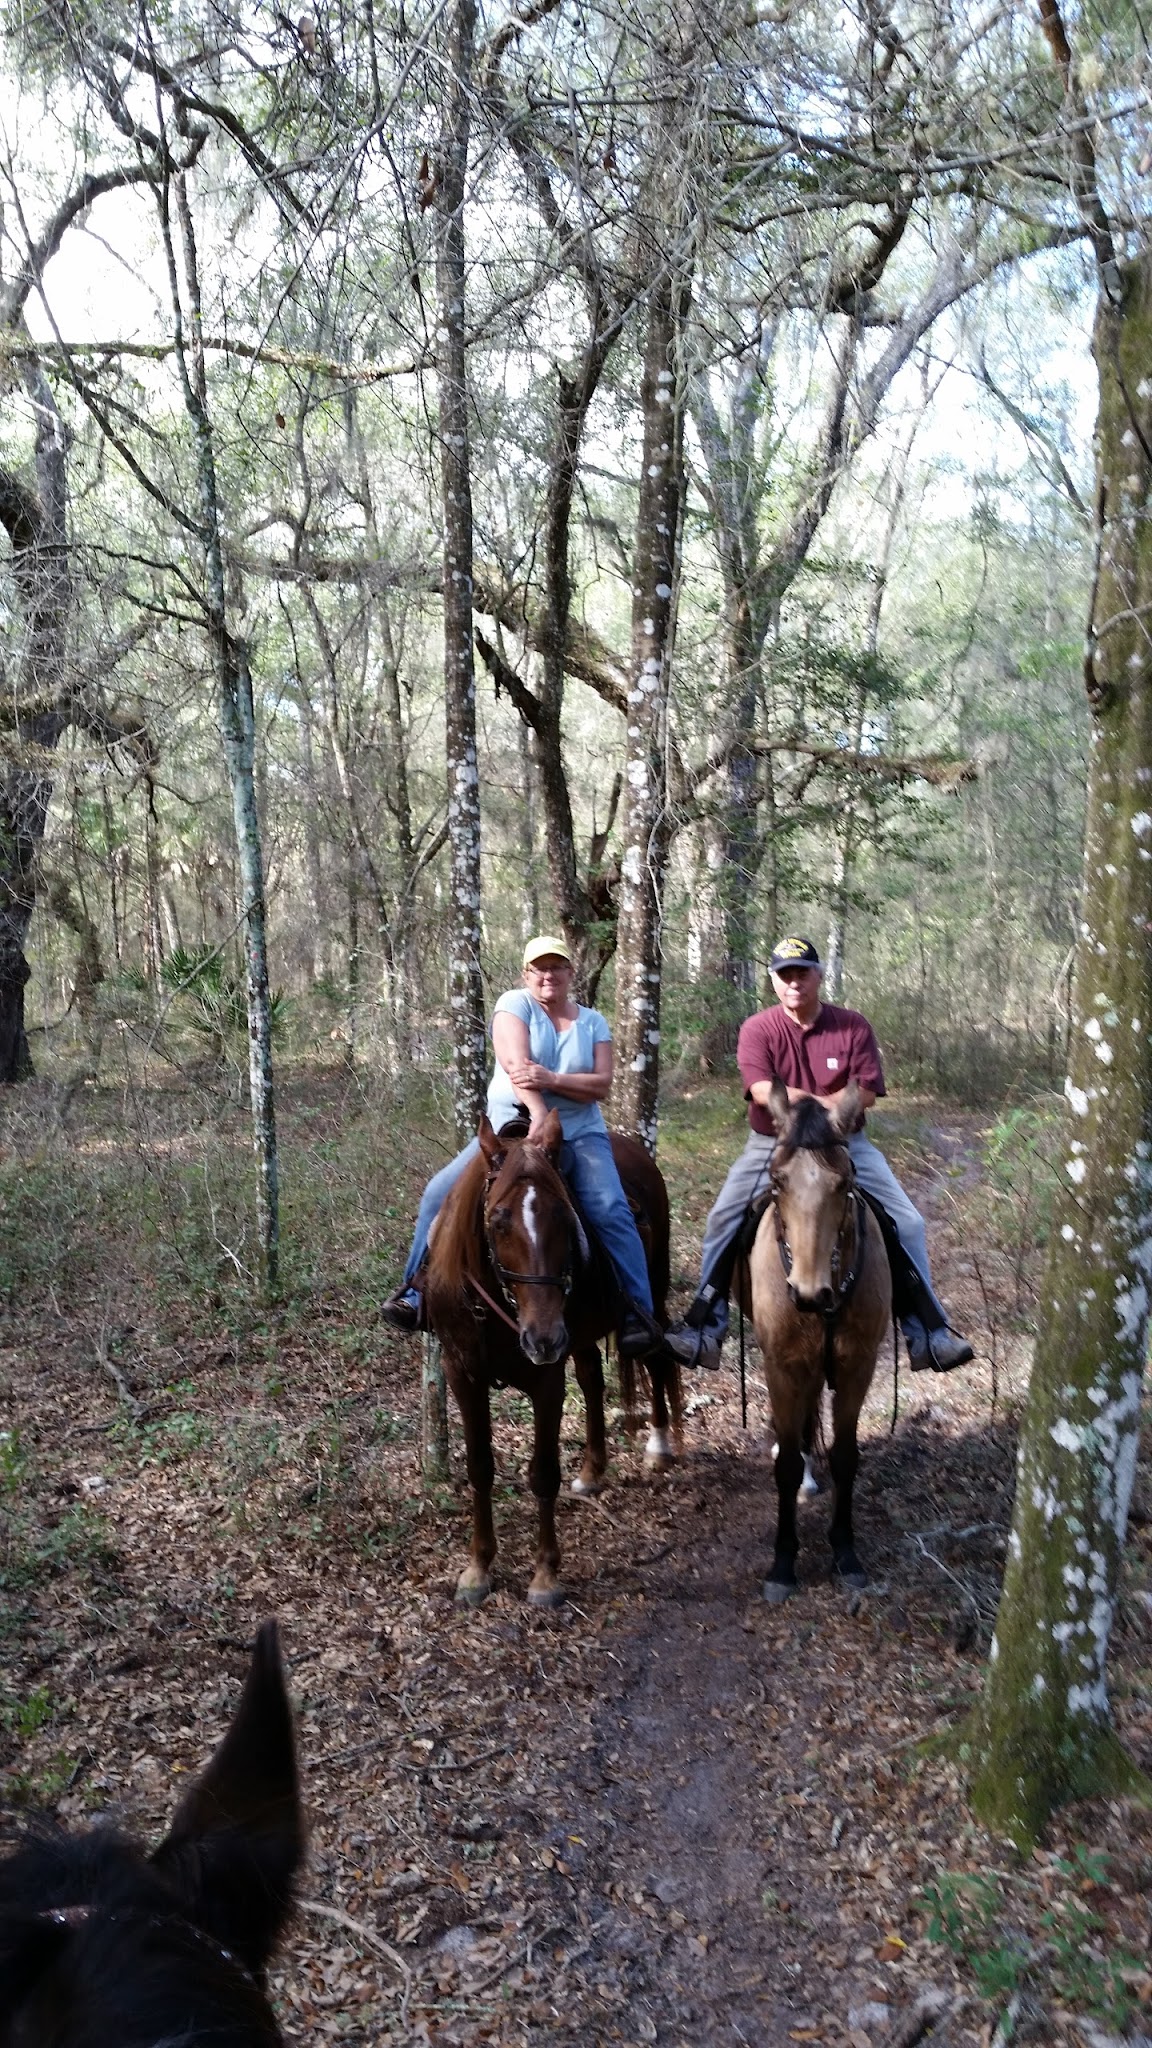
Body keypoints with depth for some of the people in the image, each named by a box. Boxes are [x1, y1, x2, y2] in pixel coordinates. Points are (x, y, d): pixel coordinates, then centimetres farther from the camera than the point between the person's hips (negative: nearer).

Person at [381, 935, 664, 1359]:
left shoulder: (593, 1022, 9)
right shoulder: (515, 1005, 2)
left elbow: (602, 1084, -3)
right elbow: (516, 1064, -15)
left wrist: (553, 1079, -20)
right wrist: (538, 1113, -32)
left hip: (581, 1133, 1)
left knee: (611, 1212, -20)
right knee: (440, 1192, -14)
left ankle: (639, 1313, -13)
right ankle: (417, 1286, 2)